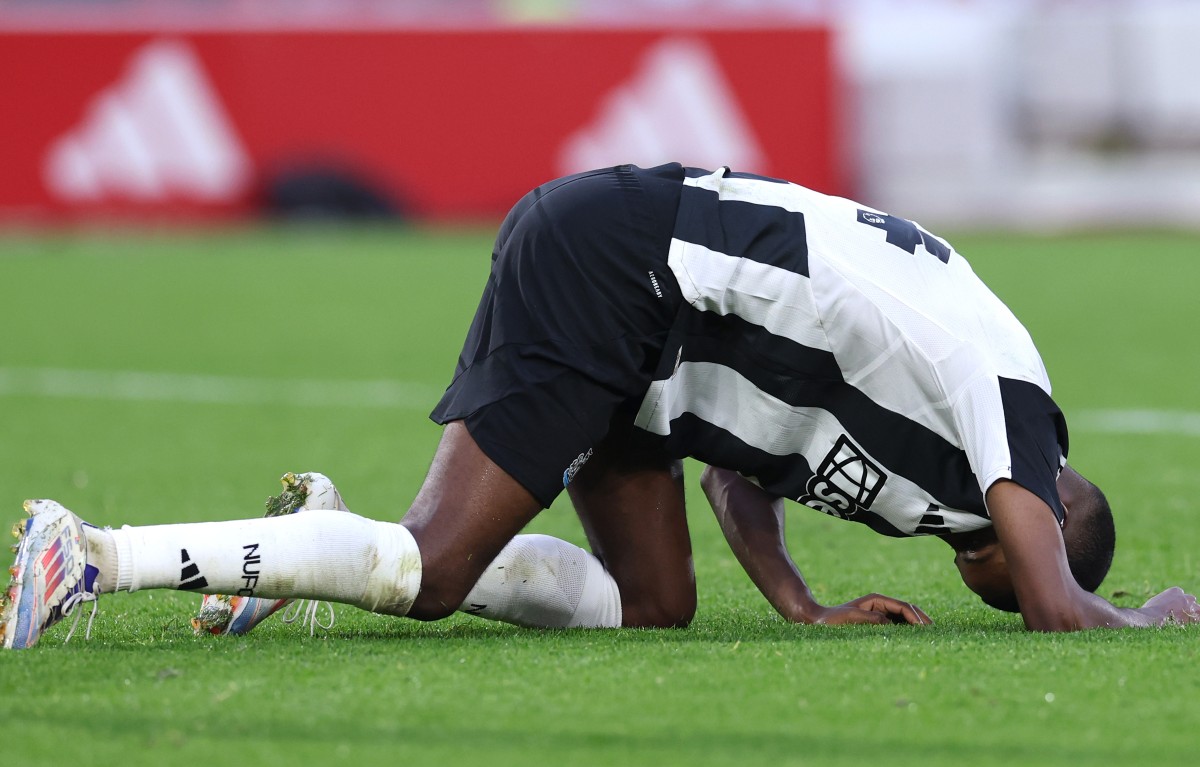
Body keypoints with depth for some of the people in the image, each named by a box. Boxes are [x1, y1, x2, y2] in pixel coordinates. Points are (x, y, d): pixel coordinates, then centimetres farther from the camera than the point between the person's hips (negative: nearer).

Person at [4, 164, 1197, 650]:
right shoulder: (1009, 401, -4)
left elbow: (739, 467, 29)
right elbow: (1056, 612, -12)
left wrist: (802, 609, 17)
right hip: (607, 266, -10)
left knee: (653, 603, 7)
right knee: (431, 573, -15)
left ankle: (323, 563, 6)